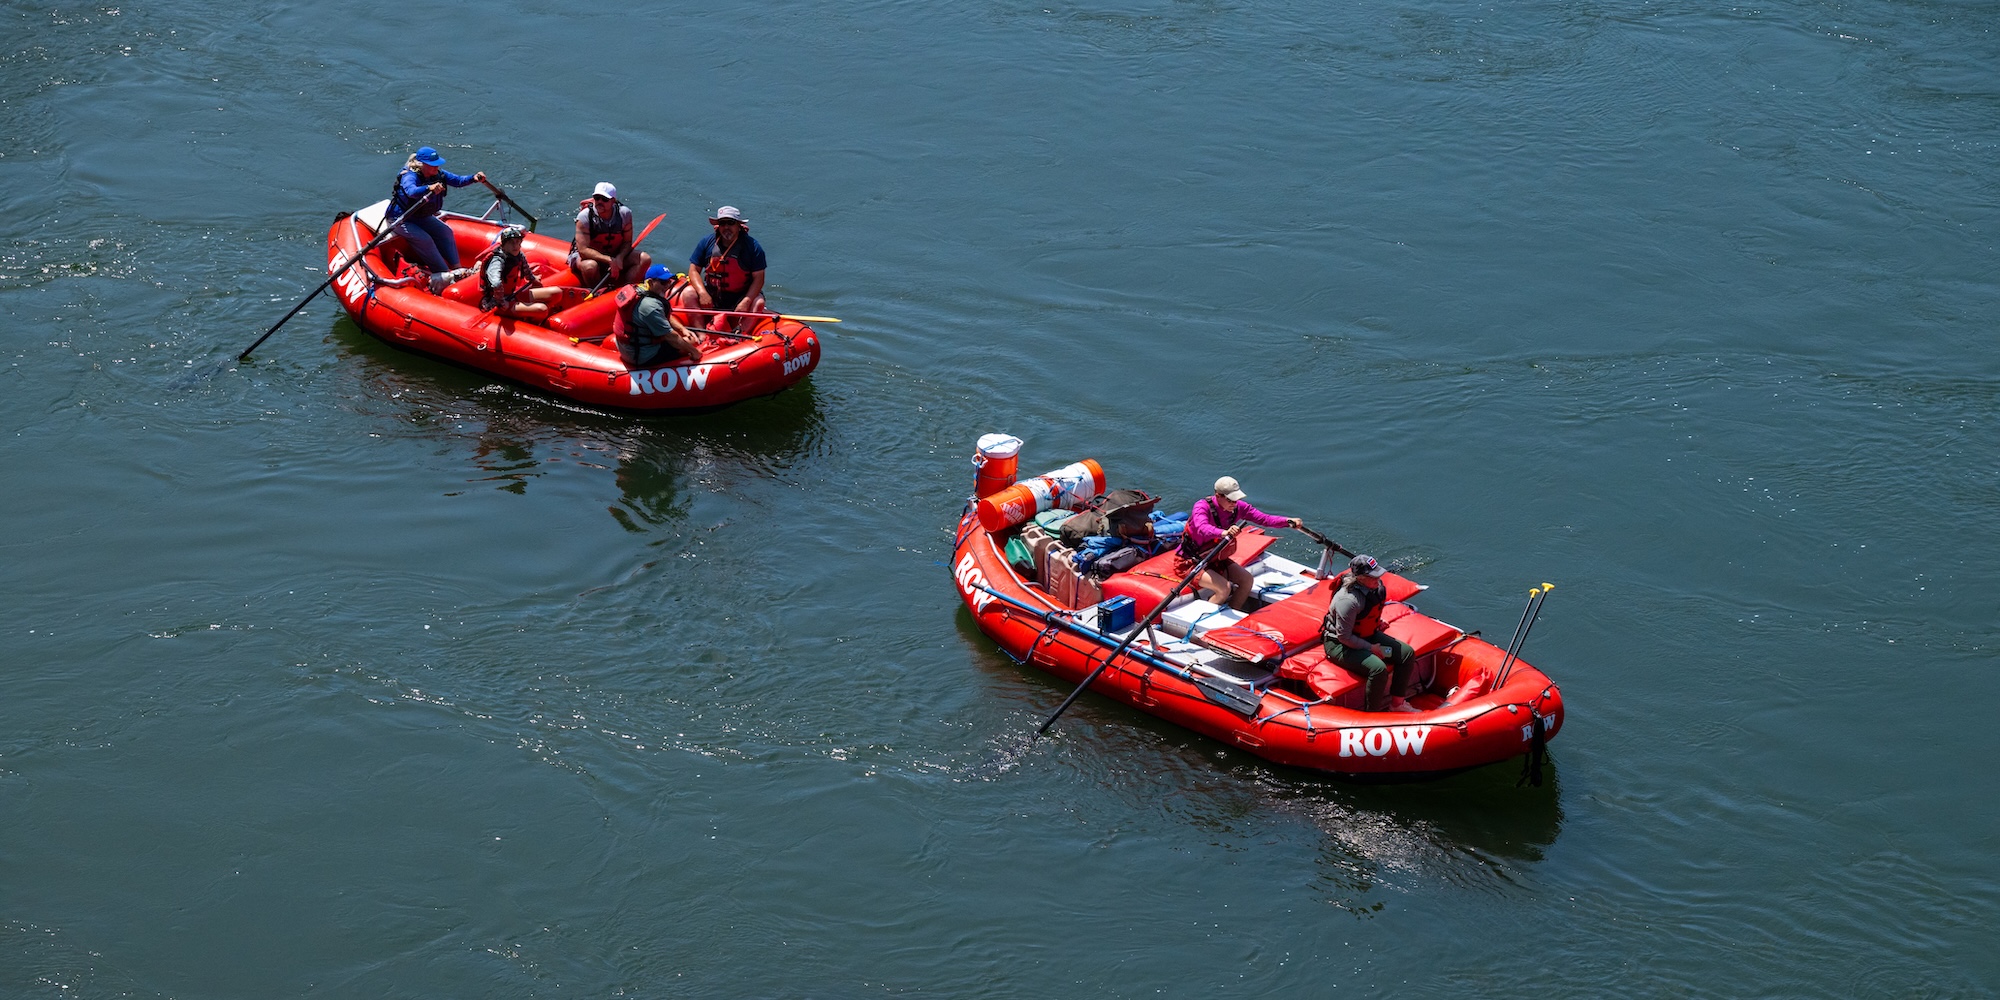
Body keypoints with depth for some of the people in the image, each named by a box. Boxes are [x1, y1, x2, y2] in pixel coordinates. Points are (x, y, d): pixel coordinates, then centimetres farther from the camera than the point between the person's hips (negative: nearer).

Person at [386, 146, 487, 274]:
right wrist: (429, 188, -72)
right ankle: (444, 274, -23)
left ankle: (456, 268, -1)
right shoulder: (410, 176, -31)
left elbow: (457, 180, -11)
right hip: (400, 219, -8)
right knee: (424, 239, -24)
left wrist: (474, 178, -32)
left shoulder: (437, 174, -7)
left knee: (445, 232, -4)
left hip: (421, 217, 8)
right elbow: (411, 191, -53)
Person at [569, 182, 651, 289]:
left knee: (645, 259, -15)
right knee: (590, 266, -39)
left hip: (615, 256, 4)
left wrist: (619, 258, -25)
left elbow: (627, 242, -3)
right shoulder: (585, 217, -22)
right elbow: (583, 250, -27)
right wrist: (610, 260, -35)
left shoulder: (624, 214, -11)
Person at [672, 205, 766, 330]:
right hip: (711, 295, 2)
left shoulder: (753, 246, -8)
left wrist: (746, 301, -24)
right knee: (688, 293, -20)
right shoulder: (707, 242, -1)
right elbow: (694, 270, 0)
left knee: (758, 302, -30)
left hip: (739, 297, -2)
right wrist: (702, 293, -18)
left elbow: (758, 278, -10)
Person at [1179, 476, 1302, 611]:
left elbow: (1264, 519, -9)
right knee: (1224, 588, -25)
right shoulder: (1202, 507, -27)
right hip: (1191, 563, -8)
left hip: (1216, 559, 8)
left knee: (1247, 581, -2)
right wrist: (1224, 533, -68)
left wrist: (1287, 522, -26)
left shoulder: (1238, 507, -8)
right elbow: (1202, 528, -48)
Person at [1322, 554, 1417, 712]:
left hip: (1367, 636, 9)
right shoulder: (1348, 600, -32)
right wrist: (1370, 648, -19)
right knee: (1379, 668, -32)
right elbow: (1344, 637, -26)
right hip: (1340, 645, -9)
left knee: (1408, 653, 0)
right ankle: (1372, 713, -15)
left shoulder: (1376, 587, -5)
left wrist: (1378, 623, 3)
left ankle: (1397, 703, 10)